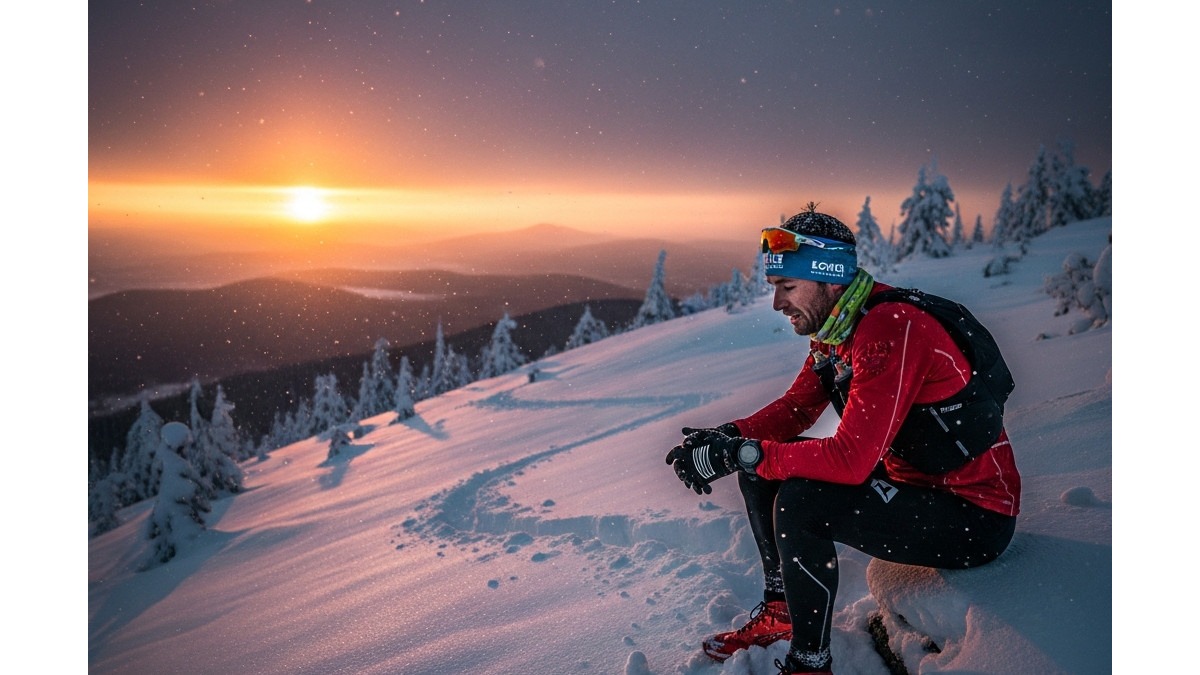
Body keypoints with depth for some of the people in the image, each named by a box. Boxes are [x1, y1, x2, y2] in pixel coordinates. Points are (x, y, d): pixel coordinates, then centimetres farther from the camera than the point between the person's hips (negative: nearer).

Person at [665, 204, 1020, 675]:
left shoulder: (891, 330, -27)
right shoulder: (832, 330, 1)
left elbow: (851, 459, -32)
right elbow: (794, 409, 4)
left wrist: (743, 454, -29)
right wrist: (728, 437, -14)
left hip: (976, 516, -9)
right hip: (911, 477, 9)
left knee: (801, 503, -28)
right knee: (761, 470, 5)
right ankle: (780, 611, 19)